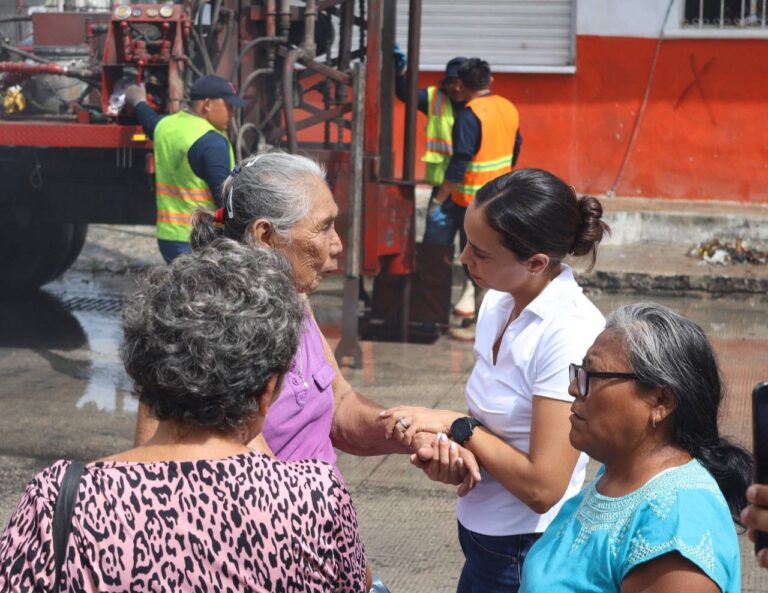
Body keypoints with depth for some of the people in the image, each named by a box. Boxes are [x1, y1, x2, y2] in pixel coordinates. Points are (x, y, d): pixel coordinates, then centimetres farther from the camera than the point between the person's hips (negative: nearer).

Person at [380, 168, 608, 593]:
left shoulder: (571, 334, -24)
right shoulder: (499, 304, 0)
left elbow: (542, 487, -23)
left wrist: (455, 425, -17)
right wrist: (445, 447, -12)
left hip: (526, 556, -7)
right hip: (484, 538, 7)